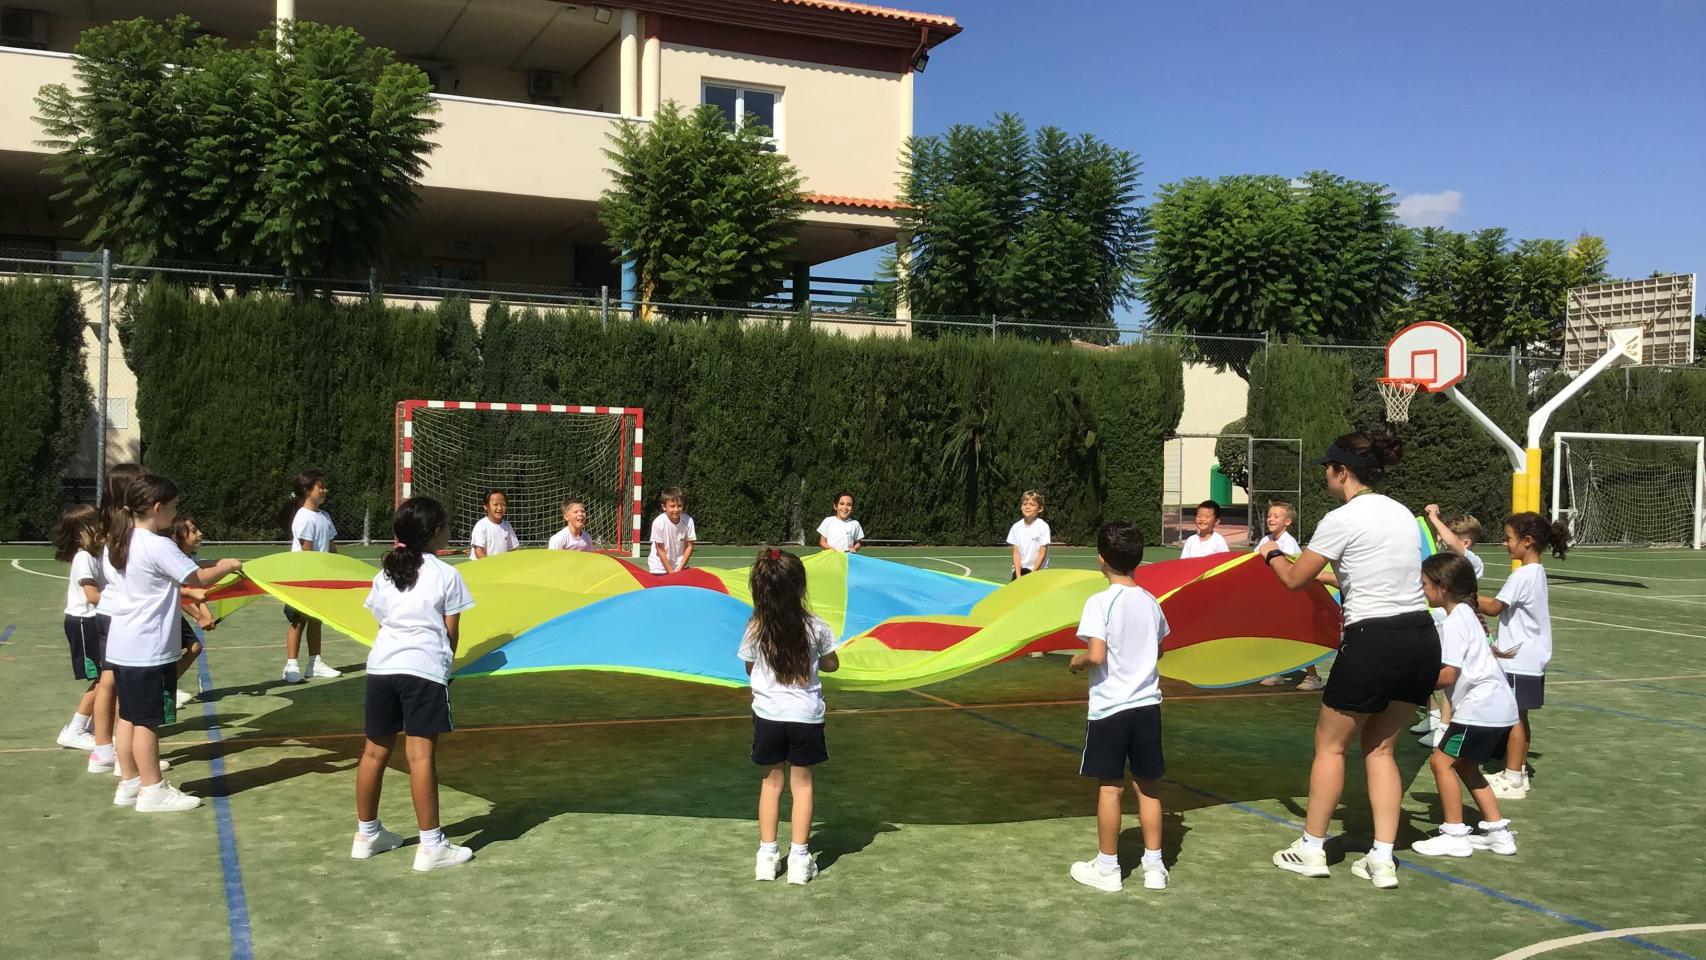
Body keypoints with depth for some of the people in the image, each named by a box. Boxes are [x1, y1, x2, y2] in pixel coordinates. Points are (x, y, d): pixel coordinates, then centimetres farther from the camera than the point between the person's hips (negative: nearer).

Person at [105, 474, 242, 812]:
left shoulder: (117, 543, 9)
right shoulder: (158, 546, -18)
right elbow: (201, 579, -15)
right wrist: (227, 566, 2)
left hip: (121, 645, 9)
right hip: (150, 649, -9)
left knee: (128, 717, 14)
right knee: (148, 720, -1)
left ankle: (129, 784, 21)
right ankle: (152, 790, 6)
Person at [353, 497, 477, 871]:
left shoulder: (384, 574, 15)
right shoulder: (446, 575, 1)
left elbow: (383, 621, 15)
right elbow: (450, 633, 3)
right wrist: (447, 662, 18)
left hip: (382, 665, 6)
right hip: (424, 668, -5)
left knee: (375, 750, 14)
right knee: (421, 755, -7)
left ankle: (367, 834, 27)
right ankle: (431, 846, -5)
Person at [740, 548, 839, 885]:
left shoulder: (754, 631, -10)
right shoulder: (816, 628, -11)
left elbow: (750, 668, 4)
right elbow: (832, 665, 4)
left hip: (768, 714, 1)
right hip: (806, 716, 0)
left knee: (771, 782, 15)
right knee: (802, 783, 11)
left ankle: (767, 855, 18)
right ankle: (799, 859, 13)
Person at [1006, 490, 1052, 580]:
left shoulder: (1043, 526, -10)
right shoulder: (1016, 527, 2)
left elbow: (1042, 554, -10)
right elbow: (1016, 553, 0)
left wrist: (1032, 573, -14)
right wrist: (1018, 575, -12)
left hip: (1038, 570, -3)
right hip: (1019, 569, 3)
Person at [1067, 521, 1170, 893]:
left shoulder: (1100, 603, -15)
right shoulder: (1151, 602, 4)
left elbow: (1096, 655, -22)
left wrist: (1076, 661, -3)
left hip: (1110, 708, -5)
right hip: (1147, 704, 5)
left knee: (1110, 787, 4)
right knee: (1148, 786, 13)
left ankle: (1107, 868, 14)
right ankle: (1154, 866, 20)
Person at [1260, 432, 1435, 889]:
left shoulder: (1342, 520, -11)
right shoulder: (1402, 513, 12)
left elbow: (1295, 579, -2)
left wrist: (1272, 555, 19)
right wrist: (1335, 576, 35)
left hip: (1374, 642, -7)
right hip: (1423, 639, 7)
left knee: (1330, 744, 10)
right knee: (1380, 748, 17)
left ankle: (1311, 849, 20)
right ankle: (1382, 860, 14)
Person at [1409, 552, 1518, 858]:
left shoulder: (1455, 621, -15)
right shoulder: (1465, 614, 15)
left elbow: (1448, 675, -18)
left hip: (1480, 706, -10)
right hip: (1498, 705, 10)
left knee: (1442, 761, -5)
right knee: (1464, 765, 17)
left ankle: (1454, 835, -1)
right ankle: (1497, 830, 20)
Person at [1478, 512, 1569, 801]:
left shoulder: (1522, 576, -18)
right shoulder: (1538, 572, 11)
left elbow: (1494, 608, -18)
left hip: (1518, 660, -9)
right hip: (1530, 658, 9)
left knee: (1514, 717, -4)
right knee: (1520, 718, 15)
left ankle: (1512, 779, 1)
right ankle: (1519, 772, 23)